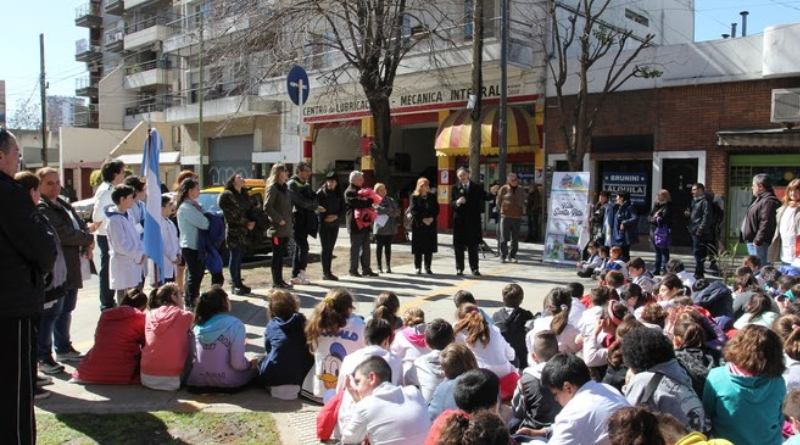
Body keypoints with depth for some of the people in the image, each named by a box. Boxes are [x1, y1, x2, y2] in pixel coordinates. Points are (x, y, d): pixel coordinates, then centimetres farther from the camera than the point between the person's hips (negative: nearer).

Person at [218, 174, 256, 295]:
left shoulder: (245, 195, 19)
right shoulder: (227, 195, -6)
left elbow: (250, 210, 17)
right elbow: (232, 215, -13)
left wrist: (252, 222, -2)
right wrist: (246, 223, -11)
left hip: (244, 232, 7)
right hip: (234, 231, -7)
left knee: (239, 257, 11)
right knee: (235, 257, -4)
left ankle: (238, 283, 18)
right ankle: (235, 285, 1)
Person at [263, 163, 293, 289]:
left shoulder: (285, 187, 16)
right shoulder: (273, 188, -10)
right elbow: (267, 207, -20)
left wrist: (289, 224, 13)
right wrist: (279, 219, -18)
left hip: (285, 228, 8)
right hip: (277, 228, -8)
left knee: (281, 255, 12)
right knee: (277, 255, -2)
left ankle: (280, 280, 19)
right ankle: (276, 282, 3)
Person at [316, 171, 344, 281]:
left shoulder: (339, 194, 7)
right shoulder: (321, 192, -4)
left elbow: (343, 210, 7)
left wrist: (336, 216, -11)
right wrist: (322, 218, -19)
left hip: (334, 224, 4)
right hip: (324, 224, -4)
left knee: (330, 248, 8)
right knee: (326, 248, -5)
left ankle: (328, 272, 14)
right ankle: (325, 272, 0)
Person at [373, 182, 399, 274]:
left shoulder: (390, 200, 10)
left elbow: (397, 211, 1)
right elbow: (377, 210, -17)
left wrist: (385, 211, -12)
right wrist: (389, 210, -9)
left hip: (390, 227, 3)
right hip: (380, 227, -3)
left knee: (388, 246, 7)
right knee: (380, 246, 3)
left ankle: (388, 266, 11)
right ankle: (379, 267, 9)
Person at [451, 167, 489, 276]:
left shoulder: (477, 187, 5)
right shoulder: (455, 188, 7)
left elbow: (486, 198, -2)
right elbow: (451, 204, 4)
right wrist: (457, 202, -17)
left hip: (473, 221, 0)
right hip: (459, 221, 1)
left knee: (473, 246, 4)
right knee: (459, 246, 4)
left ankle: (474, 268, 11)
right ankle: (459, 268, 12)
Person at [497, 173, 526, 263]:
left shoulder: (521, 190, 11)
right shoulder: (503, 189, 0)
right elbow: (498, 202, 7)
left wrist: (521, 211, 15)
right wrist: (502, 210, 7)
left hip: (517, 217, 4)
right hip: (505, 216, -3)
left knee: (515, 239, 5)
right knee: (504, 238, -3)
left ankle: (512, 256, 15)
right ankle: (503, 256, 6)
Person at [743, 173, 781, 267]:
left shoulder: (769, 201, -17)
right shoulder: (760, 199, 17)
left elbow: (766, 224, -24)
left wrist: (758, 240, -24)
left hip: (759, 243, -11)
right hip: (752, 241, 11)